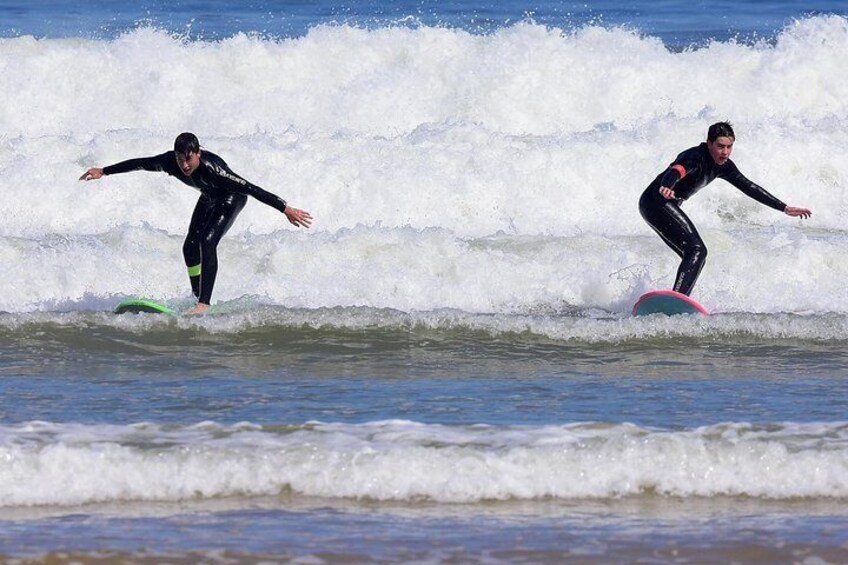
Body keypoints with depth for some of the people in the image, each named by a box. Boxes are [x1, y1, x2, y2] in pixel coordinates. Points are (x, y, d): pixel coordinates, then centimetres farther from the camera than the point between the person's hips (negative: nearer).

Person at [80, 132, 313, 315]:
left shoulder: (211, 168, -42)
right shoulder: (170, 162, -26)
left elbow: (251, 189, -43)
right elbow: (138, 164, -9)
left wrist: (286, 209, -45)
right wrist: (103, 172, 0)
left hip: (232, 198, -7)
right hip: (210, 198, 7)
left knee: (207, 242, -23)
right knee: (190, 247, 1)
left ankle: (204, 303, -26)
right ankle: (198, 297, 19)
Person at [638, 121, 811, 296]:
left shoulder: (723, 166, 7)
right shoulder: (695, 157, -21)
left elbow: (749, 188, 14)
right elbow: (676, 171, -42)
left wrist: (784, 208, 15)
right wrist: (666, 188, -66)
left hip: (667, 206, 10)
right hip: (656, 201, -10)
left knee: (697, 254, 9)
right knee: (696, 250, -21)